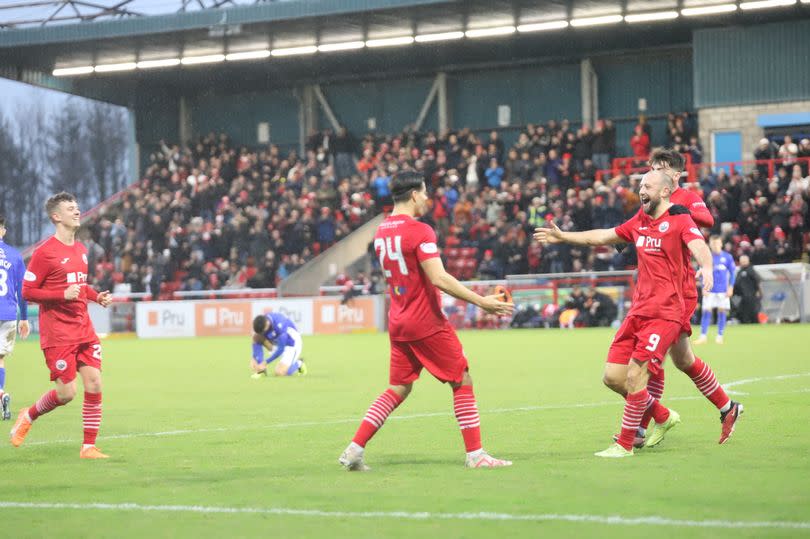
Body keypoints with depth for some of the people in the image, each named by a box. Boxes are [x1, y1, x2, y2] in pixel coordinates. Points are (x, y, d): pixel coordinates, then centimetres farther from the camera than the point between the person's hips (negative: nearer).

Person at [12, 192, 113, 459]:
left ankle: (89, 447, 5)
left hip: (83, 329, 7)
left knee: (94, 384, -3)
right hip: (57, 333, -7)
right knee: (66, 392, -7)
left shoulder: (80, 249, 13)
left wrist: (97, 296, 7)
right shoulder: (45, 252, -11)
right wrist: (63, 295, -21)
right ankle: (28, 416, 22)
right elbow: (27, 291, -11)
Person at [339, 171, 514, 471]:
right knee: (462, 381, 3)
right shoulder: (419, 231, -16)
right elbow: (439, 279, -23)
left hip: (398, 322, 8)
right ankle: (475, 454, 3)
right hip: (427, 322, -8)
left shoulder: (381, 232, 10)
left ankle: (354, 450, 6)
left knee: (397, 390, 13)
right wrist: (481, 302, -21)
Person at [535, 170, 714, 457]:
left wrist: (706, 267, -47)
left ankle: (625, 444, 1)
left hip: (664, 314, -8)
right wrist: (562, 236, 30)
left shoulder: (679, 220, -7)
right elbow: (602, 237, 28)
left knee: (635, 376, -14)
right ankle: (663, 417, 25)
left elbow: (698, 245, -25)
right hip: (638, 311, 8)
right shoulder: (639, 221, 15)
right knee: (612, 377, 4)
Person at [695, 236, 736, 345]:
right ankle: (703, 336, -3)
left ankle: (719, 336, 9)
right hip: (710, 290, 0)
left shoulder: (727, 257, 2)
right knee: (706, 311, -6)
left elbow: (732, 273, 6)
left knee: (722, 311, 1)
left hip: (723, 290, 0)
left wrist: (730, 287, -2)